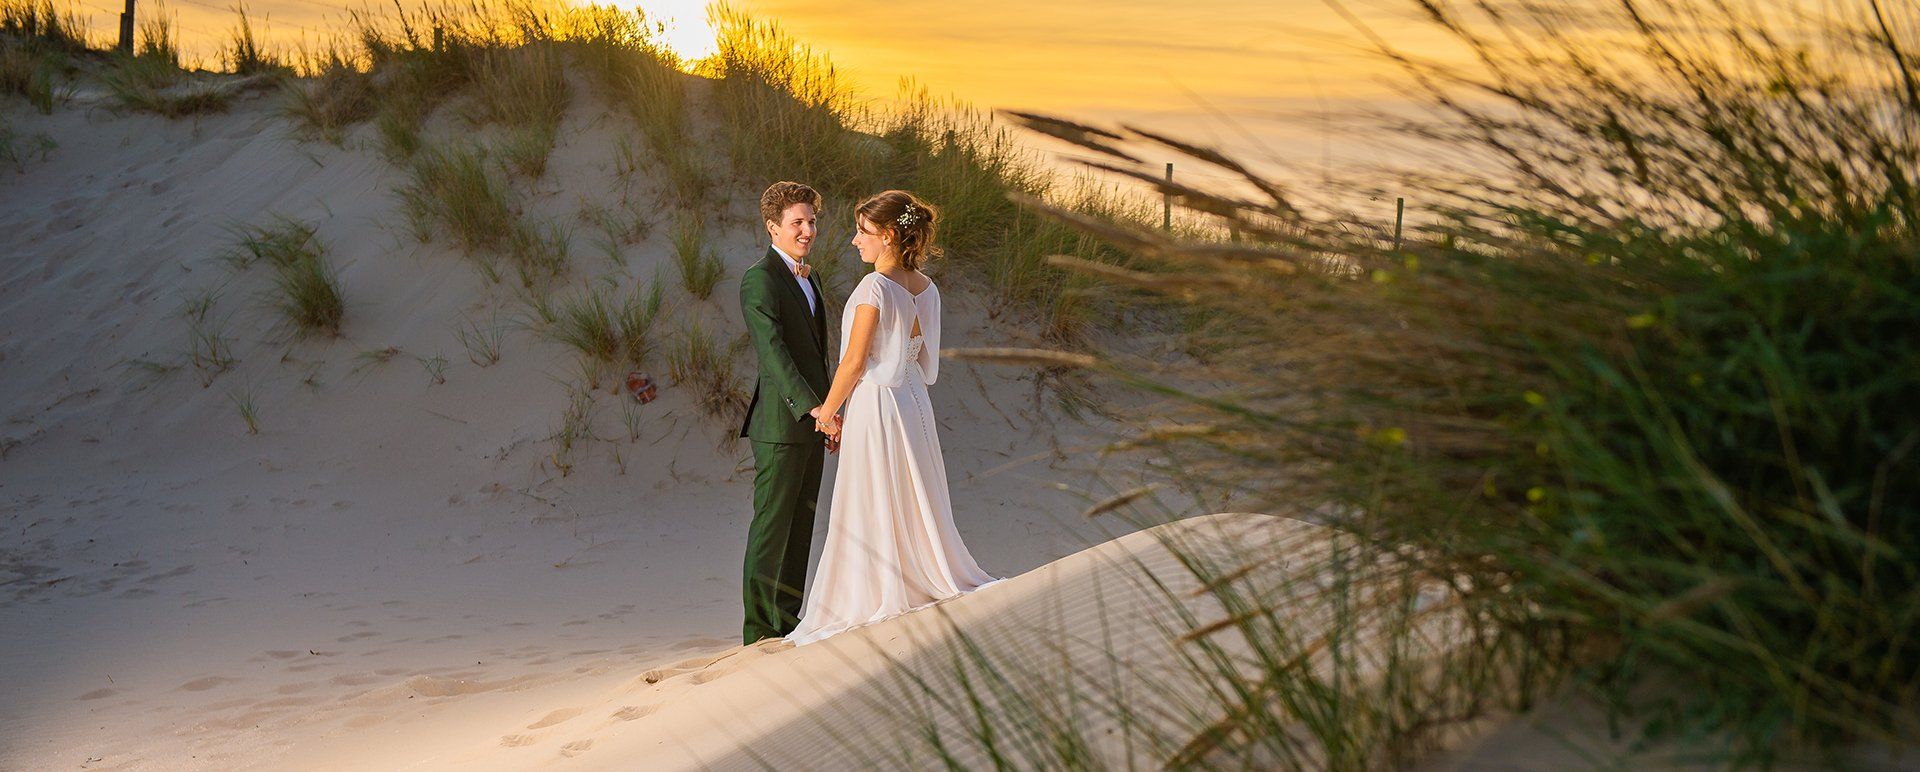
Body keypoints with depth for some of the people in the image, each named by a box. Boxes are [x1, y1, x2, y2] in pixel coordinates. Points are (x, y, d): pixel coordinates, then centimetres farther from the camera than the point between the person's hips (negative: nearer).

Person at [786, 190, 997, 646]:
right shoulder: (925, 289, 6)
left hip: (876, 405, -8)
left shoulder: (875, 288, -18)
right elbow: (923, 359, 11)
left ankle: (875, 611, 9)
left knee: (870, 515, 2)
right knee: (915, 506, 16)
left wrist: (827, 411, -2)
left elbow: (855, 361, -16)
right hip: (914, 403, 8)